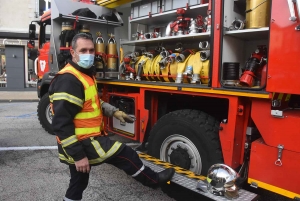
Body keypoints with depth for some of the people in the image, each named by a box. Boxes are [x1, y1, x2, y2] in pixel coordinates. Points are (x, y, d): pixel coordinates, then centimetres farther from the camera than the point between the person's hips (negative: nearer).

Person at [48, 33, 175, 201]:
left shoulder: (86, 74, 11)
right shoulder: (68, 80, -23)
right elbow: (61, 123, -25)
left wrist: (114, 112, 11)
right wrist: (78, 155, -24)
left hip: (85, 140, 10)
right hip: (82, 144, -10)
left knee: (79, 183, 22)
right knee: (125, 154, -1)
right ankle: (154, 180, 22)